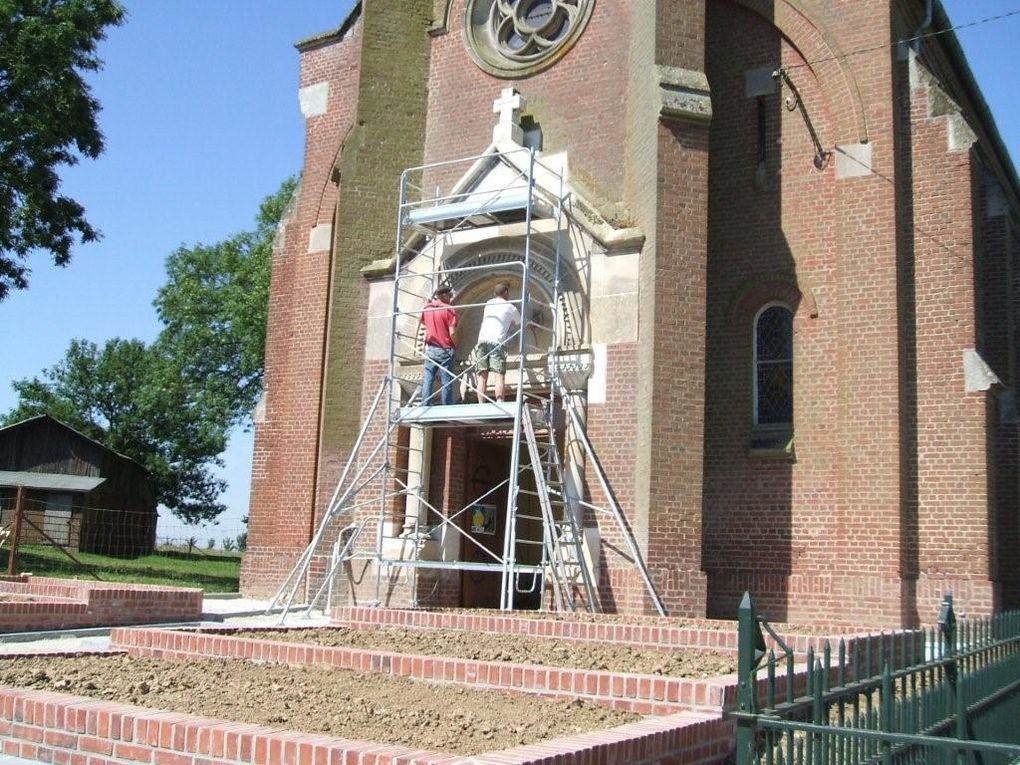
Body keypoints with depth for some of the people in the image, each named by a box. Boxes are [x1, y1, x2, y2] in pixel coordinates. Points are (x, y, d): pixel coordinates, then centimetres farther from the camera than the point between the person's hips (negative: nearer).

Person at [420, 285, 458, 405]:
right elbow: (452, 333, -16)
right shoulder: (450, 310, -11)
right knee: (446, 382, 0)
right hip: (446, 350, -4)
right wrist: (454, 346, 4)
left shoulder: (426, 308, 4)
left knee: (427, 380, 6)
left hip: (430, 349, 4)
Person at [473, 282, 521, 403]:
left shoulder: (488, 304, 23)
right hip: (497, 343, -3)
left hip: (482, 341, 4)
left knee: (482, 377, 1)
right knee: (499, 375, -10)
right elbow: (519, 323, 30)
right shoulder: (510, 308, 13)